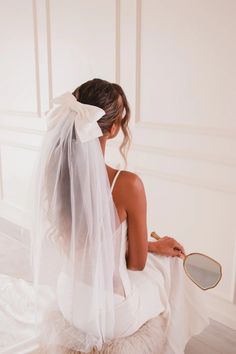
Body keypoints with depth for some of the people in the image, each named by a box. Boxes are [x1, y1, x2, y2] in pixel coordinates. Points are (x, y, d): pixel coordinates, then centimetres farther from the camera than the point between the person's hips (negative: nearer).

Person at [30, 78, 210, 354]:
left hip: (69, 302, 5)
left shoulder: (51, 171, -13)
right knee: (173, 265, 24)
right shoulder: (128, 185, -31)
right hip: (110, 314, -5)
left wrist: (152, 245, 8)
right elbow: (137, 263, -16)